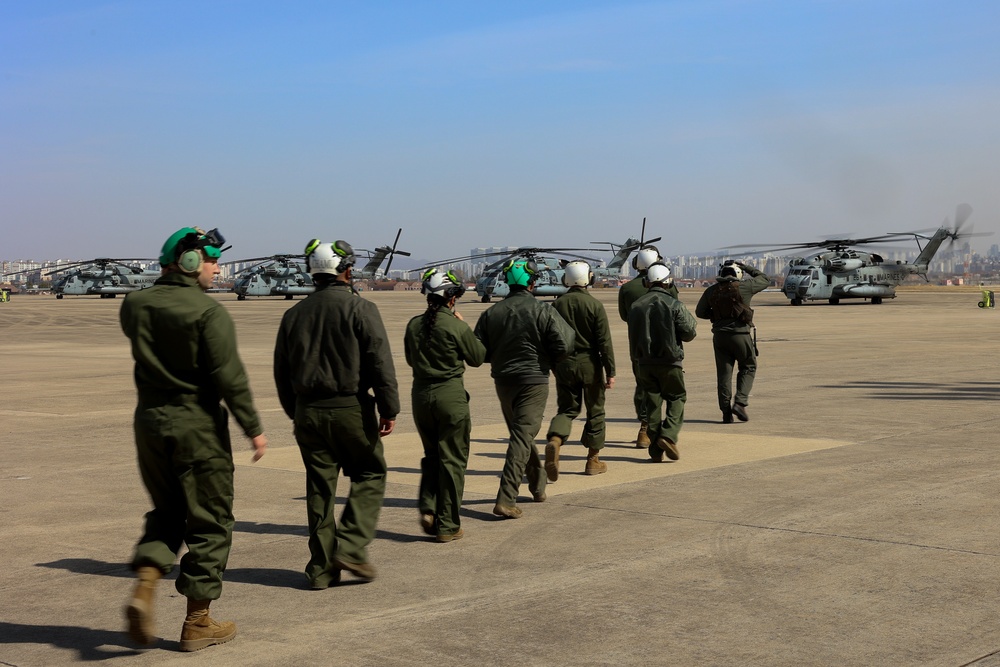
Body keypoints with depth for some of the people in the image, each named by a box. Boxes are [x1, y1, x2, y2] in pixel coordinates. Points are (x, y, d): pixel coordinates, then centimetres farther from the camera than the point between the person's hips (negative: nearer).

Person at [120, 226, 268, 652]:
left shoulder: (135, 305, 3)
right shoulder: (208, 313, -15)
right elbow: (230, 377, -17)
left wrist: (162, 284, 19)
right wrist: (253, 429, -9)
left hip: (149, 421, 6)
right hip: (198, 425, -6)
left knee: (167, 512, 22)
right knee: (209, 523, 6)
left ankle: (144, 588, 0)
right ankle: (197, 623, 11)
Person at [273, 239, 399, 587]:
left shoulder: (294, 314, 9)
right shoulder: (360, 309, -7)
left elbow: (281, 371, 14)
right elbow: (380, 362, -12)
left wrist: (295, 413, 23)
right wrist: (389, 409, -8)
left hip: (308, 411, 5)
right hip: (350, 408, -4)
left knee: (319, 488, 10)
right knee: (369, 474, 11)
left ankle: (322, 568, 12)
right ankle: (351, 546, -3)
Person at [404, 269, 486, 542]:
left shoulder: (414, 325, 1)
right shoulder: (456, 326, -14)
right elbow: (478, 358, 0)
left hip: (421, 394, 5)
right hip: (451, 395, -5)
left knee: (431, 455, 22)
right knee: (452, 460, 5)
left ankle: (427, 509, 7)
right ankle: (448, 525, 9)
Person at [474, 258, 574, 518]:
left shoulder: (491, 313, -1)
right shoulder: (543, 311, -11)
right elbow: (563, 346, -13)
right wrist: (547, 360, 7)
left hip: (503, 381, 5)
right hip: (533, 381, -4)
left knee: (522, 432, 22)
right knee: (522, 437, -6)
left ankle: (538, 484, 36)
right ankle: (506, 500, -14)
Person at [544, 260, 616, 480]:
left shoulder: (557, 305, 0)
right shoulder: (595, 305, -10)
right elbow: (604, 342, -11)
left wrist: (552, 364, 18)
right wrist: (610, 372, -7)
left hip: (564, 364, 3)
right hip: (589, 363, -3)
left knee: (567, 408, 11)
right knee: (595, 411, 11)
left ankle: (555, 440, -18)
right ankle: (593, 460, 16)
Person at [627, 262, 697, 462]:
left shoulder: (636, 306, 2)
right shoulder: (674, 305, -11)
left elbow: (632, 336, 8)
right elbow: (688, 333, -8)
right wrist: (692, 322, 13)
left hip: (644, 362, 4)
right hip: (670, 362, -4)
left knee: (652, 403, 9)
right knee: (676, 399, 10)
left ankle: (655, 449, 9)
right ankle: (668, 435, -10)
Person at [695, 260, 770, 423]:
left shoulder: (711, 291, 3)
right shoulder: (744, 287, -7)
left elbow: (700, 312, 11)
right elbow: (765, 279, 9)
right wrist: (747, 268, 17)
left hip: (719, 335, 3)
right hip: (740, 334, -3)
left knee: (723, 373, 7)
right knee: (748, 368, 13)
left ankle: (726, 411, 6)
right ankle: (740, 402, -2)